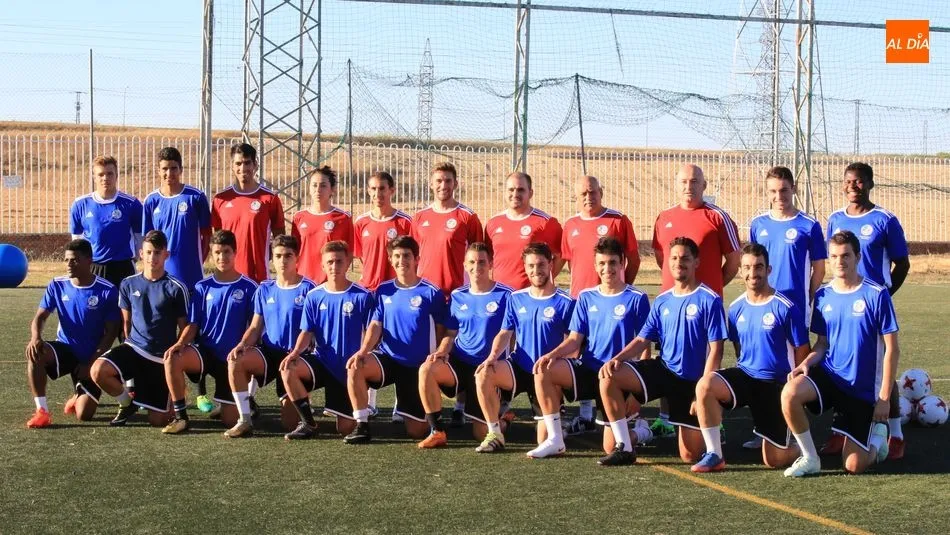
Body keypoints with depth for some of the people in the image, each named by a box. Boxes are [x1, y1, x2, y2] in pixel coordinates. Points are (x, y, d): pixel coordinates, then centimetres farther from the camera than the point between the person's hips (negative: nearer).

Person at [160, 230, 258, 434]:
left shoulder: (248, 288, -3)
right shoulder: (203, 287, 5)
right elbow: (193, 324, 3)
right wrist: (181, 343, -17)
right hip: (205, 351, 2)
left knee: (230, 420, -4)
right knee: (172, 359, -32)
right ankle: (180, 416, -19)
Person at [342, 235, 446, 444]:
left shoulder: (432, 293, -6)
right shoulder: (383, 291, 4)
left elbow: (440, 332, 0)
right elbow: (376, 325, 0)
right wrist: (363, 350, -17)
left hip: (417, 366, -2)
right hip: (387, 358, 2)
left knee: (417, 432, 0)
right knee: (356, 367, -33)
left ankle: (429, 411, 37)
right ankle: (362, 426, -20)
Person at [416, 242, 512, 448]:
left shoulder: (504, 295, -5)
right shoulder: (457, 296, 8)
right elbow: (451, 333, 13)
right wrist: (441, 352, -7)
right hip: (459, 362, 3)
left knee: (483, 433, -4)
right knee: (427, 369, -31)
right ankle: (437, 431, -19)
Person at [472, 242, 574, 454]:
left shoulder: (565, 302, -7)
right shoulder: (516, 299, 7)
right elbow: (505, 333, 6)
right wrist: (493, 355, -14)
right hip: (519, 366, 3)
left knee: (545, 441, -7)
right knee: (484, 373, -30)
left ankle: (552, 419, 32)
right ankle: (495, 435, -17)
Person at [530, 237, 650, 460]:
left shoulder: (637, 299, -5)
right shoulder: (586, 297, 8)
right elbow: (575, 339, 6)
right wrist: (553, 355, -15)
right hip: (587, 369, 4)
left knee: (611, 447, -12)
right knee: (543, 370, -25)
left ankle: (639, 429, 26)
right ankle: (555, 439, -16)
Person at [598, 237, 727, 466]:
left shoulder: (709, 300, -9)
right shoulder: (662, 301, 8)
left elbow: (715, 350, -12)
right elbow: (642, 340, 7)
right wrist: (616, 359, -12)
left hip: (692, 381, -4)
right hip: (662, 369, 4)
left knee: (691, 456, -5)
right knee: (609, 377, -21)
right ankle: (625, 448, -14)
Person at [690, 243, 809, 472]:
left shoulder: (786, 308, -12)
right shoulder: (736, 308, 2)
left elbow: (801, 353, -6)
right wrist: (746, 371, 14)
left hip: (776, 384, -4)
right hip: (745, 375, 4)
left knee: (775, 461, -2)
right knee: (705, 385, -29)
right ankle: (714, 455, -18)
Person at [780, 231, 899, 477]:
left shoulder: (876, 295, -11)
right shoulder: (823, 295, 1)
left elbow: (892, 349, -8)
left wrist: (884, 397, -12)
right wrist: (807, 363, -12)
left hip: (864, 388, -3)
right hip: (828, 375, 3)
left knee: (854, 466, -5)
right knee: (790, 393, -31)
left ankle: (877, 432, 30)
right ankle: (810, 458, -10)